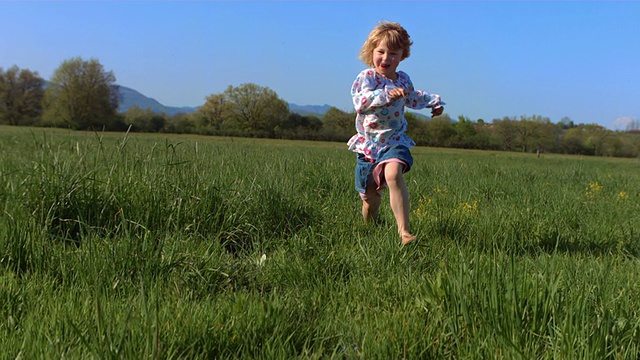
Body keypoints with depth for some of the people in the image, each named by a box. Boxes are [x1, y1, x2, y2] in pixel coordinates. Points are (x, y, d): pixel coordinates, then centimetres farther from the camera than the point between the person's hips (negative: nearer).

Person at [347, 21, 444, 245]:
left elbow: (413, 98, 34)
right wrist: (386, 94, -38)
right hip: (368, 144, -1)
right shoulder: (366, 77, -5)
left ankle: (404, 231, -35)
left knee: (393, 174, -32)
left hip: (394, 142, 1)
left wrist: (435, 101, 31)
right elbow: (360, 101, -26)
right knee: (370, 197, 6)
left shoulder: (403, 80, 10)